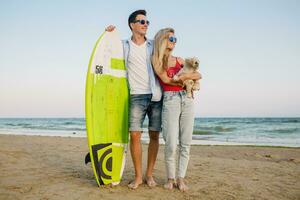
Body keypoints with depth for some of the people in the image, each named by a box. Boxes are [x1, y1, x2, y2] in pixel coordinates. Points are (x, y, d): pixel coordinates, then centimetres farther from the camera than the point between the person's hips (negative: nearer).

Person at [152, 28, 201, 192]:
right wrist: (185, 78, 3)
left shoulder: (179, 60, 20)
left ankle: (180, 178, 11)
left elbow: (198, 75, 21)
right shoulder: (156, 60, 7)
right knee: (171, 144, -10)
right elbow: (165, 79, -5)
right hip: (170, 100, -4)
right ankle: (170, 178, 8)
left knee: (185, 143, 1)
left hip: (187, 99, 5)